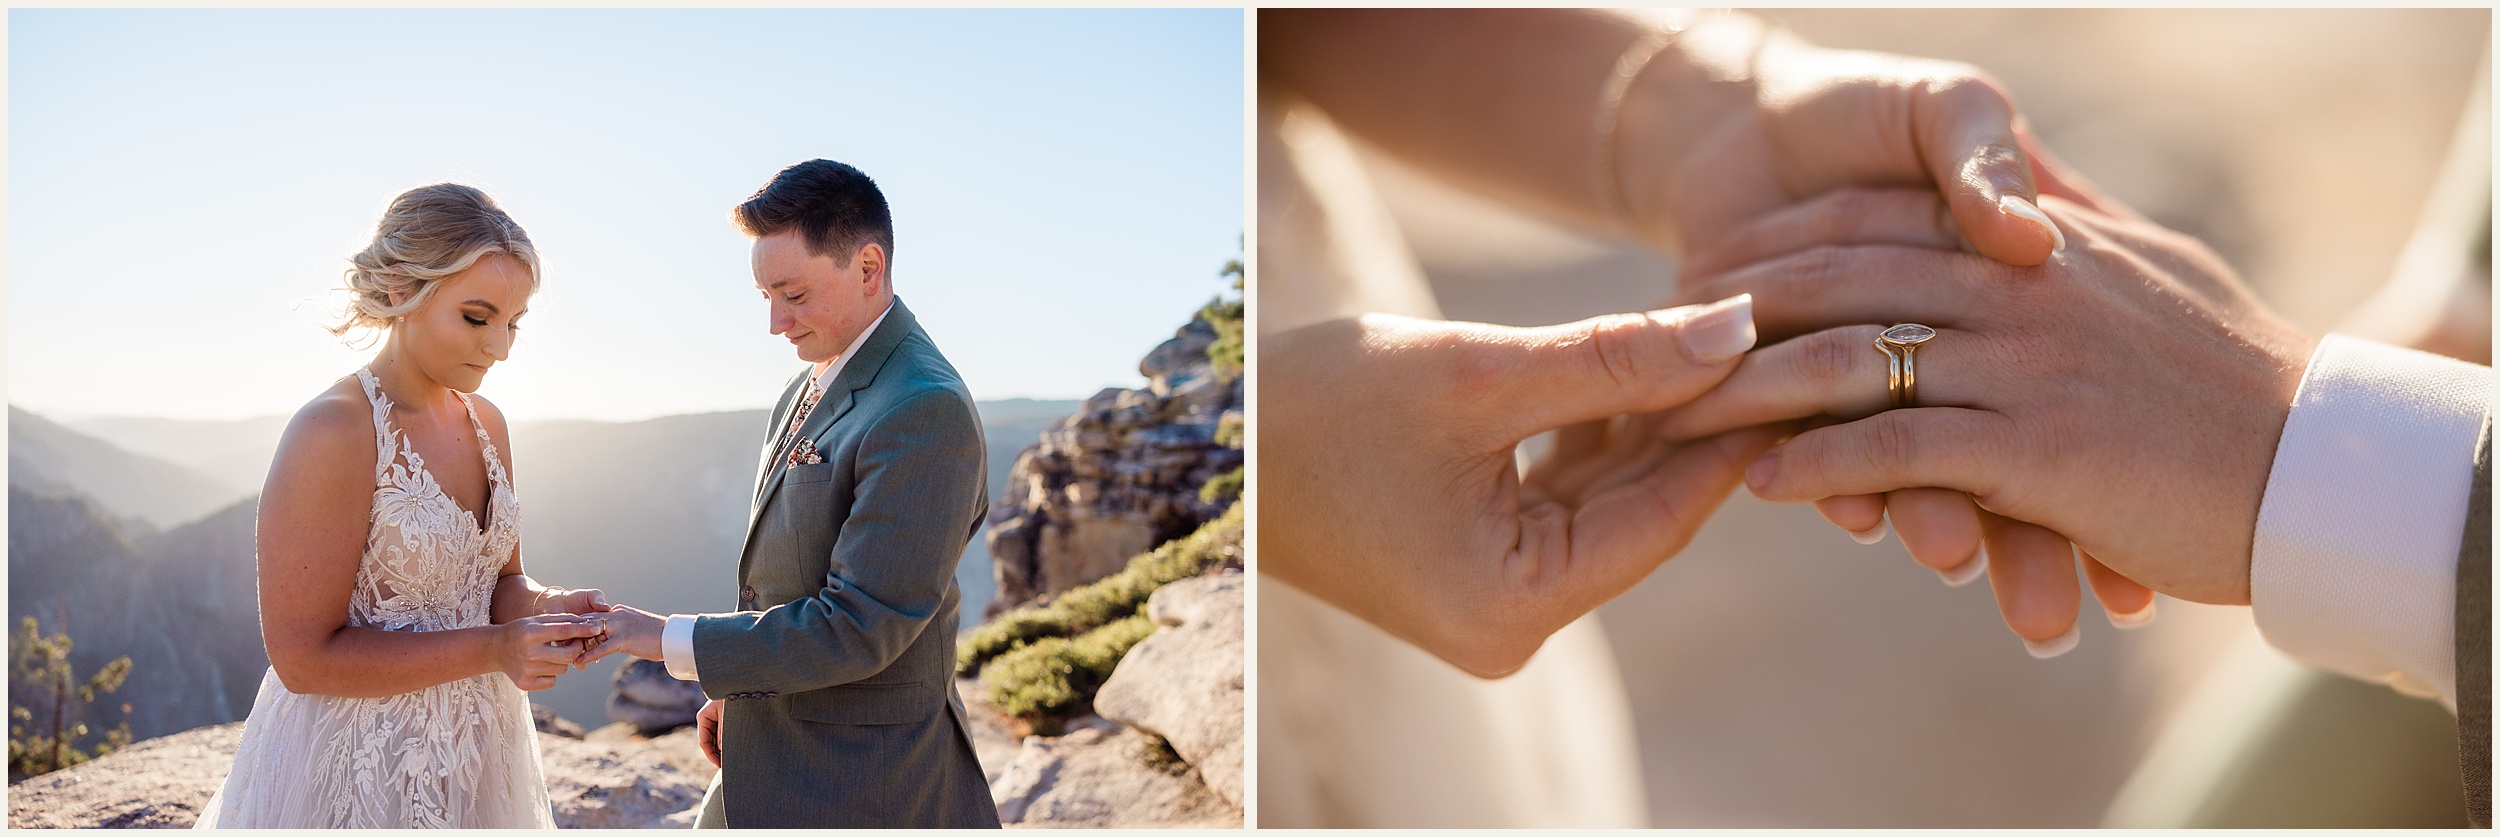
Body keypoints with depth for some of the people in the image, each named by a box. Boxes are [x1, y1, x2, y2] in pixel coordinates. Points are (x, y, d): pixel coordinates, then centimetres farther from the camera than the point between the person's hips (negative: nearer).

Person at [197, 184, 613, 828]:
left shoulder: (486, 424, 2)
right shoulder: (331, 432, -20)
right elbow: (305, 657, -20)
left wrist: (544, 607, -10)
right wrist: (491, 649, -25)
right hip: (355, 769, -7)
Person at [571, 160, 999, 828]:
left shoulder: (926, 413, -24)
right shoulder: (810, 387, 8)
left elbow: (858, 627, -26)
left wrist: (669, 638, -20)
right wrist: (737, 689, 14)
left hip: (857, 788, -9)